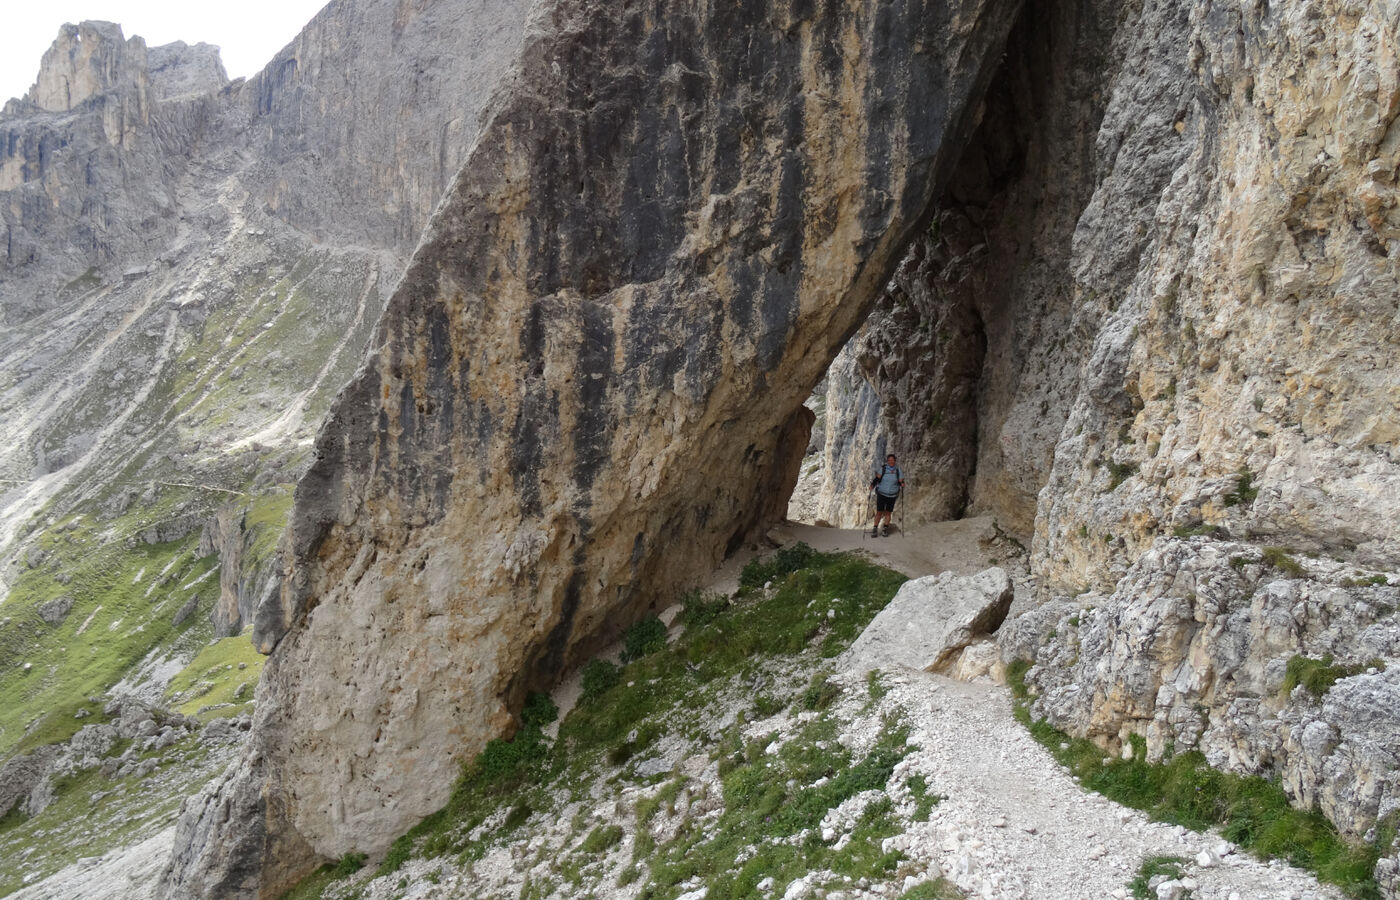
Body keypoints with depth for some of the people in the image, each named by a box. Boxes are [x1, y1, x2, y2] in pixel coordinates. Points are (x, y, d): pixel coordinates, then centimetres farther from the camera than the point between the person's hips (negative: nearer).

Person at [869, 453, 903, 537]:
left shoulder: (898, 470, 1)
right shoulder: (883, 469, -2)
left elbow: (901, 481, 2)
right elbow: (877, 478, -2)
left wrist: (902, 485, -20)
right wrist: (872, 485, -17)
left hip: (892, 495, 1)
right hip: (881, 494, -1)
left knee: (888, 512, 4)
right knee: (879, 512, -4)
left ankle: (885, 529, 16)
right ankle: (875, 529, 2)